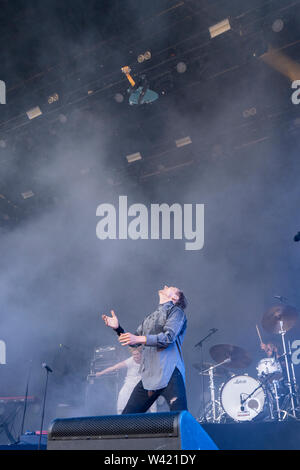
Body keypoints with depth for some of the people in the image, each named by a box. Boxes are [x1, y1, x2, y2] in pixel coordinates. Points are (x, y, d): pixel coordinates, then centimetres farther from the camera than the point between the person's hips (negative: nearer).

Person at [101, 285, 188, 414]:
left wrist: (139, 339, -21)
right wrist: (117, 328, 9)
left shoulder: (176, 311, 4)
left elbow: (169, 337, -12)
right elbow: (132, 341, 26)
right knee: (127, 416, 6)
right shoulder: (149, 318, 26)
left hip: (170, 374, -7)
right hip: (148, 377, 7)